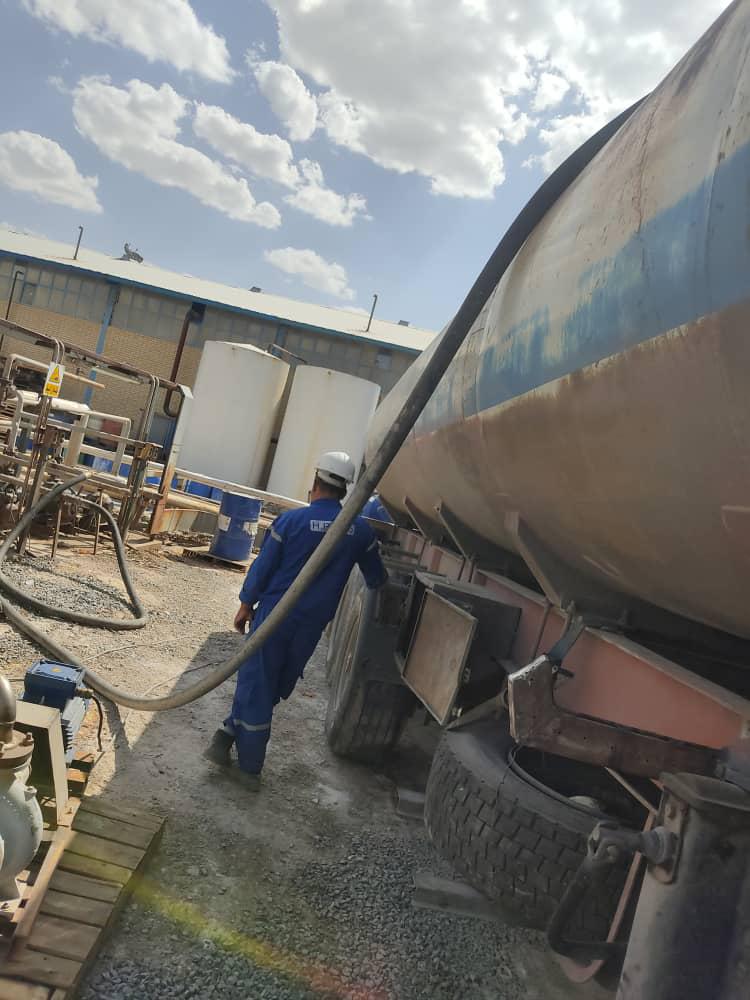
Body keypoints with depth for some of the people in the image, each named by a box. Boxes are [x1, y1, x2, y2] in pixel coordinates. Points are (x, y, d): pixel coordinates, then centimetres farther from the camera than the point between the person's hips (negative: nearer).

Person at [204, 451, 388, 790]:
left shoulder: (291, 520, -10)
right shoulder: (361, 531, -2)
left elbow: (262, 566, -5)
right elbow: (376, 580, 10)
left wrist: (246, 605, 7)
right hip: (311, 625, 3)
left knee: (256, 683, 10)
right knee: (277, 687, 14)